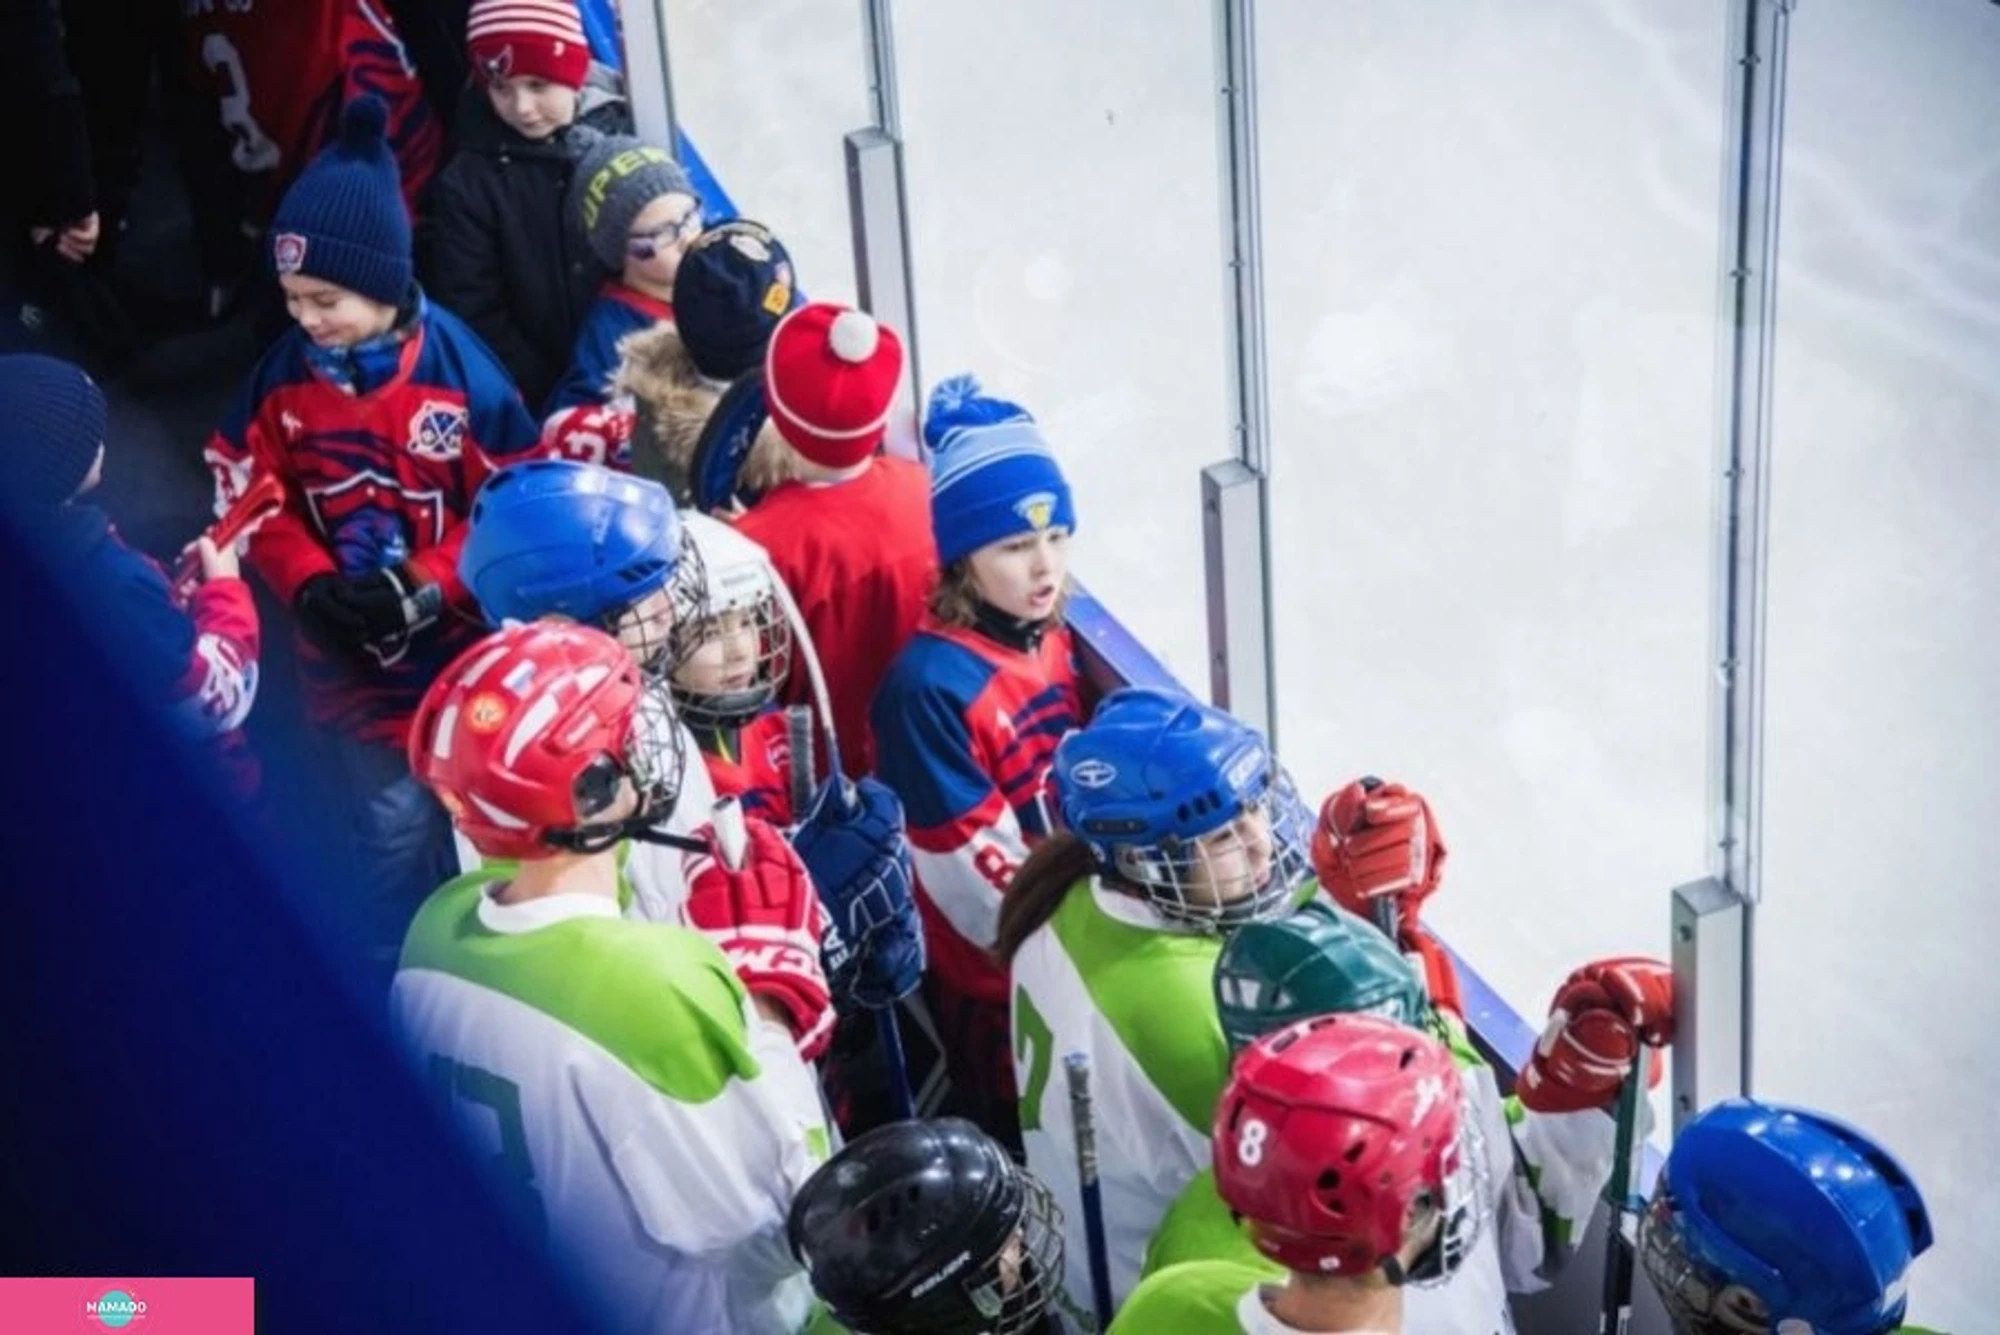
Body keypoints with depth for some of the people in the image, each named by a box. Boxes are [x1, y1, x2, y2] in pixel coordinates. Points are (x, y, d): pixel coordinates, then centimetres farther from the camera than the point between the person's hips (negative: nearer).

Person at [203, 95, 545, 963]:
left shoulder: (456, 364, -18)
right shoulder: (283, 377, -9)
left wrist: (426, 588, -21)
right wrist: (310, 586, -17)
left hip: (465, 642, -1)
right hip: (350, 657, 1)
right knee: (397, 828, 4)